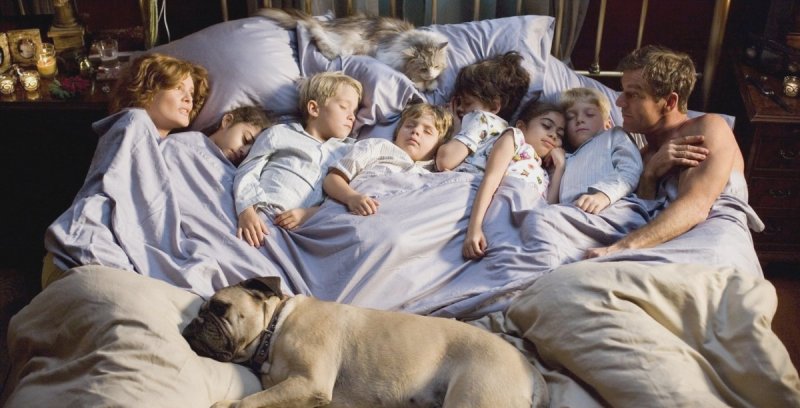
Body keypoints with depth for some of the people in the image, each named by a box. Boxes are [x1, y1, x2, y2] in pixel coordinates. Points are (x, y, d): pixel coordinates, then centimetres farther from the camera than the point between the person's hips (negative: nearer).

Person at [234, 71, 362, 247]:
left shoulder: (346, 152, 24)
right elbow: (247, 172, 10)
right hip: (258, 217, -3)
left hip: (301, 229, 3)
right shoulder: (280, 133, 19)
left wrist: (311, 213, -8)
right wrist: (246, 211, -9)